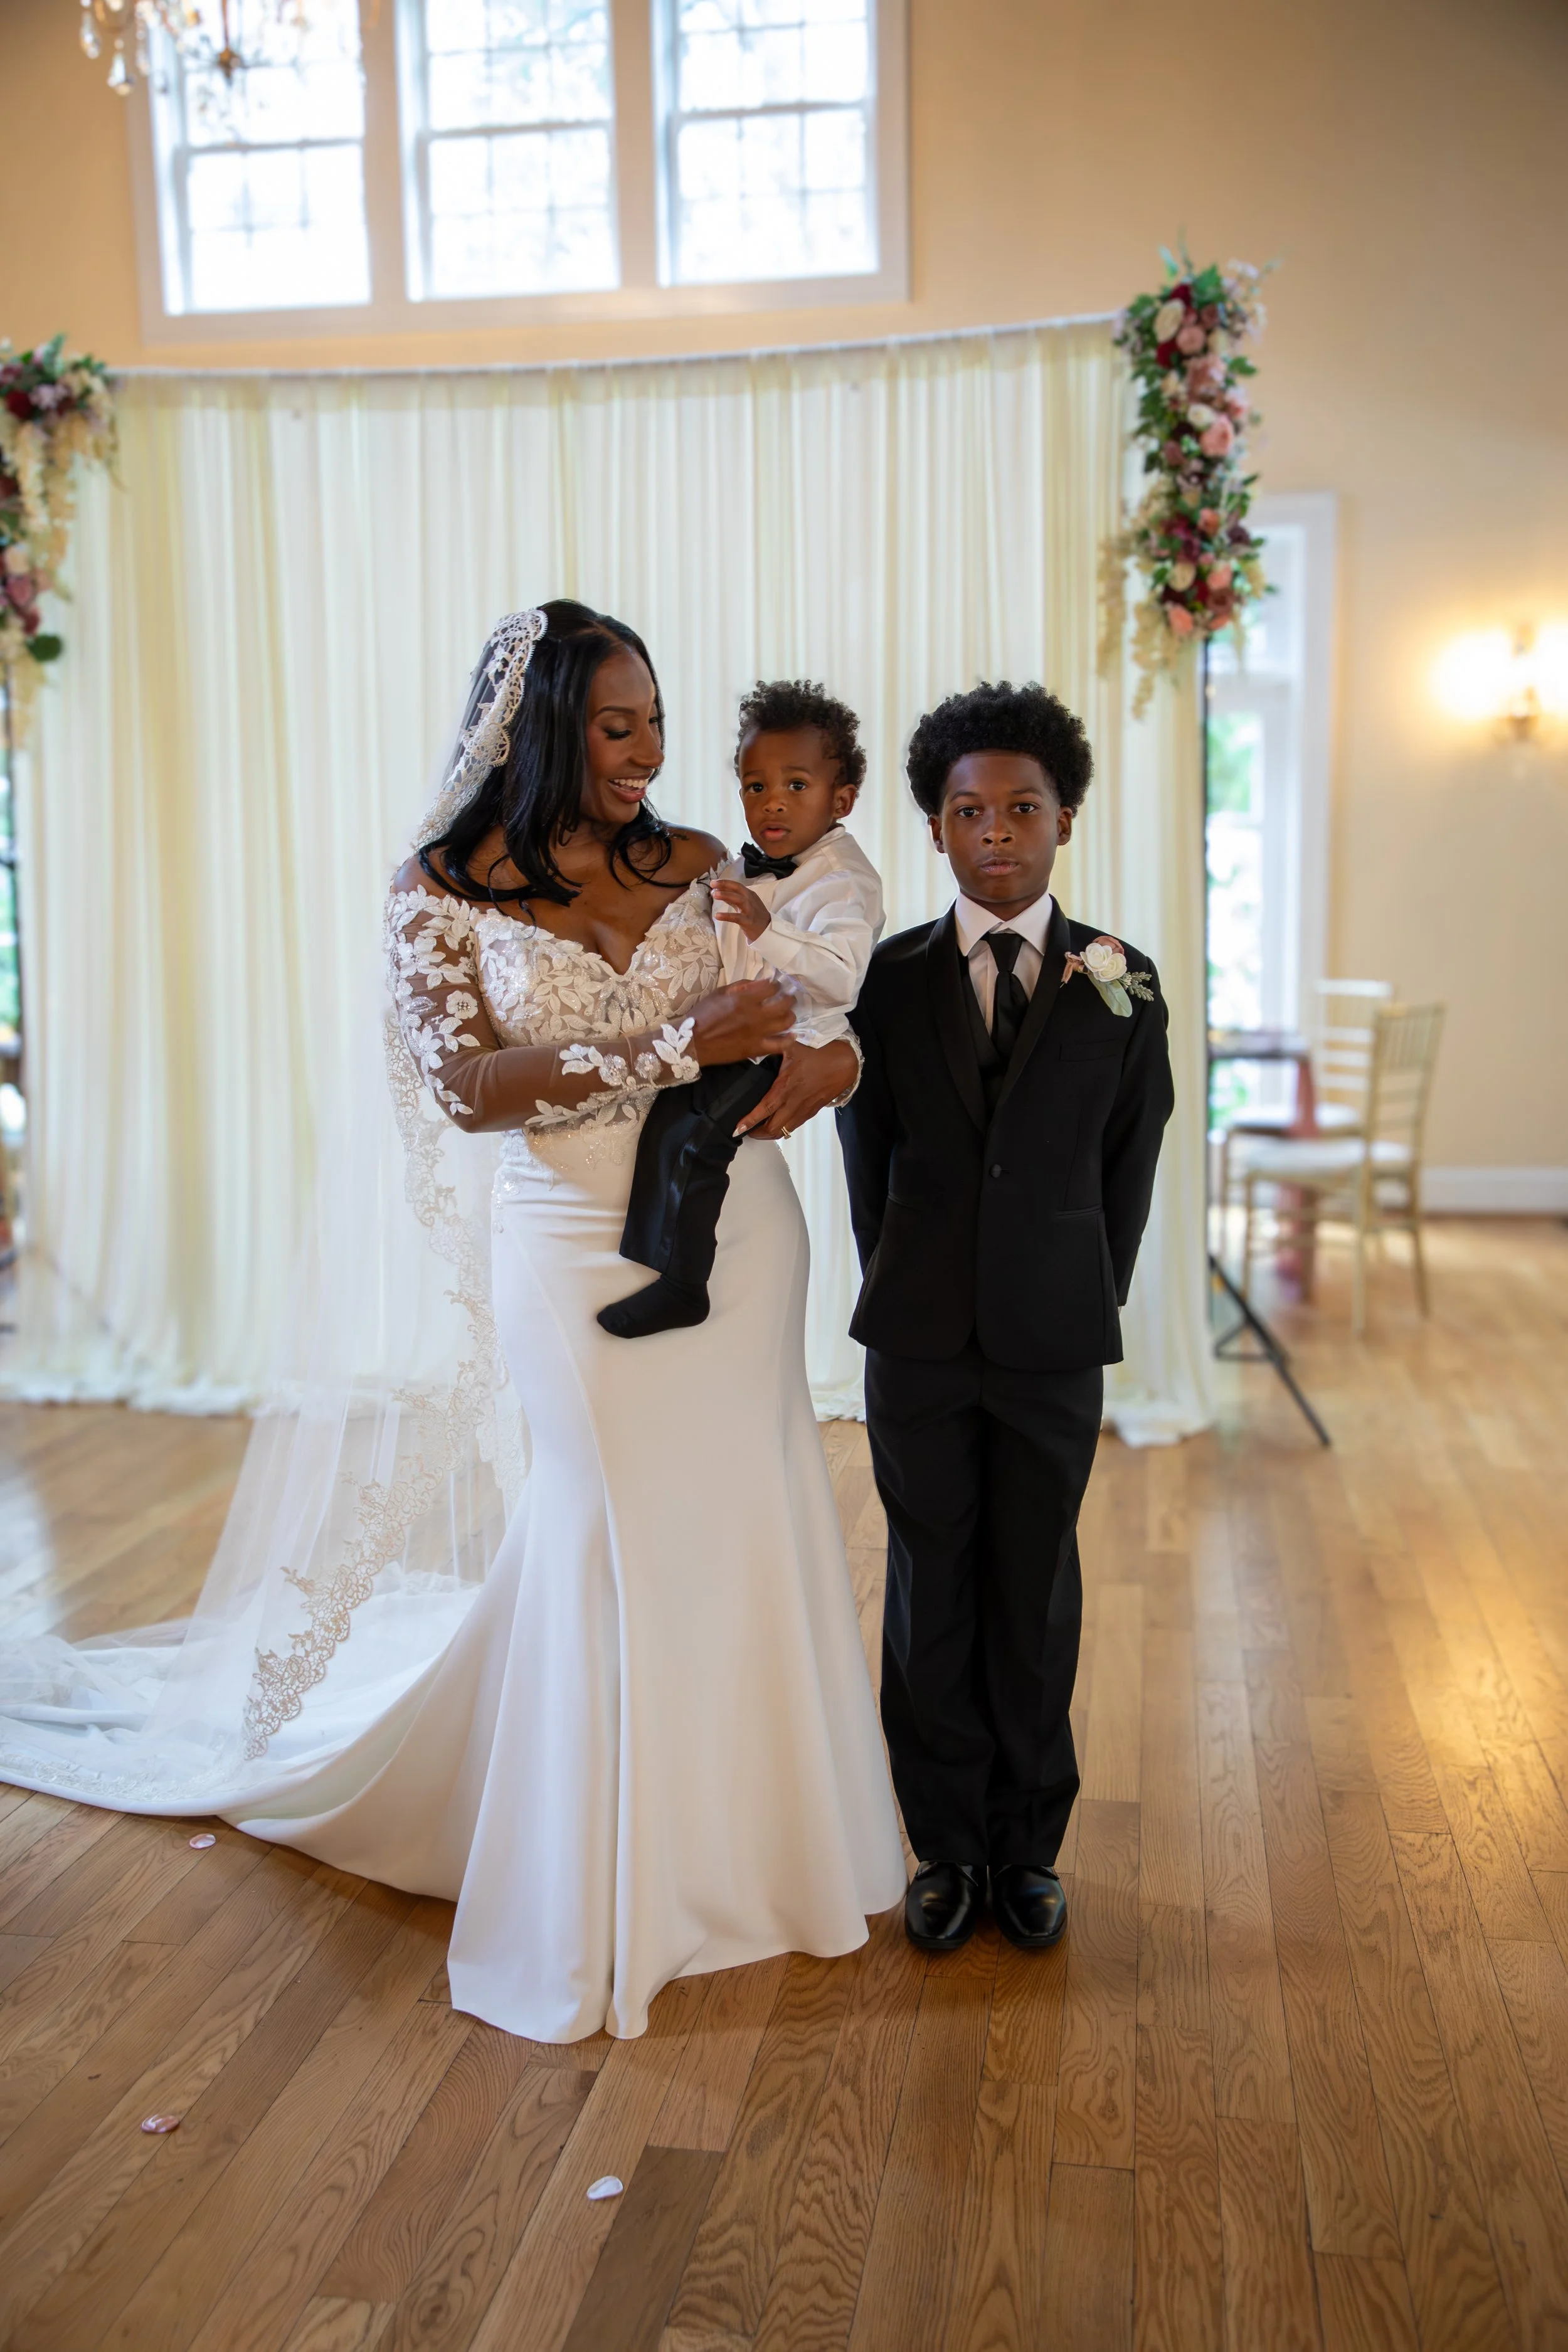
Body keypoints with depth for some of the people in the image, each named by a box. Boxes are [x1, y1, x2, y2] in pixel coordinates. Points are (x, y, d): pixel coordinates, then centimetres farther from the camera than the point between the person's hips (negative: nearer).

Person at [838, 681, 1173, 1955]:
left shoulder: (1122, 983, 0)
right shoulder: (890, 977, 1)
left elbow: (1131, 1162, 6)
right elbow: (867, 1157, 7)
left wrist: (1089, 1301, 4)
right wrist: (904, 1294, 6)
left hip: (1056, 1345, 0)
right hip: (921, 1343, 1)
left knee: (1037, 1594, 9)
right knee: (931, 1592, 8)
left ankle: (1029, 1845, 26)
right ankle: (947, 1845, 24)